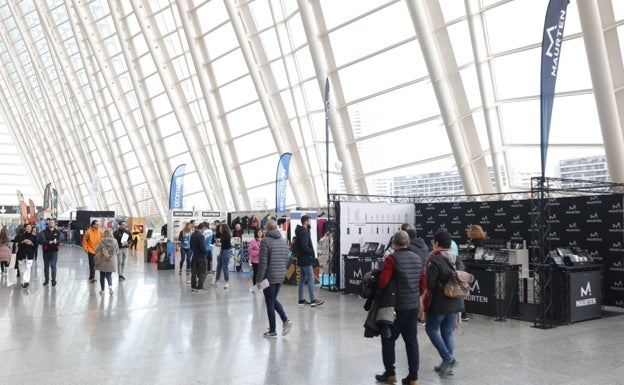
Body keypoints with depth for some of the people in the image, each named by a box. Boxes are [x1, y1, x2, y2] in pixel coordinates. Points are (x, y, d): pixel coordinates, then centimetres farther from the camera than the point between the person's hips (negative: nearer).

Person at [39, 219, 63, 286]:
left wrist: (56, 241, -31)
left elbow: (61, 239, -11)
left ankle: (54, 280, 2)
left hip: (54, 251, -2)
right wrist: (48, 242, -25)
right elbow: (41, 240, -12)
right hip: (46, 251, 2)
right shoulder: (44, 232, 1)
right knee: (46, 266, 11)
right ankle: (46, 280, 23)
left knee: (53, 265, -6)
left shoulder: (58, 232, 3)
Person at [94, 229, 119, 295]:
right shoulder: (115, 241, -7)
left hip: (102, 261, -1)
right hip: (111, 262, 2)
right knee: (109, 275, 12)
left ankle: (102, 289, 21)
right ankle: (110, 285, -15)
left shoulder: (101, 241, -15)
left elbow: (96, 251, -9)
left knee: (102, 276, 14)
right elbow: (117, 251, 4)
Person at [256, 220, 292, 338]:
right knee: (274, 300, 22)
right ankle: (285, 320, 4)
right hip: (281, 276, 6)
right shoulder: (283, 241, 7)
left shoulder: (265, 241, -13)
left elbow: (263, 263, -15)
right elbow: (286, 259, 12)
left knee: (270, 304, 5)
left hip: (269, 277, -6)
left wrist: (259, 280, -10)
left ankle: (272, 331, 12)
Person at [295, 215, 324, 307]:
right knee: (311, 278, -10)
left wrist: (311, 252, 9)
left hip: (302, 259, 10)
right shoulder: (304, 232, -16)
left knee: (303, 279, 12)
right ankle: (313, 300, -11)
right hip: (306, 260, -10)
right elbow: (304, 246, -24)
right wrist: (312, 252, -10)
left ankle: (301, 299, 16)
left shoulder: (301, 232, 16)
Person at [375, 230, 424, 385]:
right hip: (413, 306, 6)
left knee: (388, 339, 9)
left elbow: (383, 282, -20)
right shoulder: (417, 258, 6)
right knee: (411, 340, 11)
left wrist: (377, 291, -1)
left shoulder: (392, 259, -14)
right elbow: (422, 283, 10)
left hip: (396, 306, -6)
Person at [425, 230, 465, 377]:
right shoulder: (457, 259, 7)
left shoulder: (434, 260, -15)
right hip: (455, 303, 7)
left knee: (431, 329, 10)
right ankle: (447, 365, 19)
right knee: (447, 332, 15)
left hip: (439, 303, -7)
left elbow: (429, 284, -16)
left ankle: (447, 358, -1)